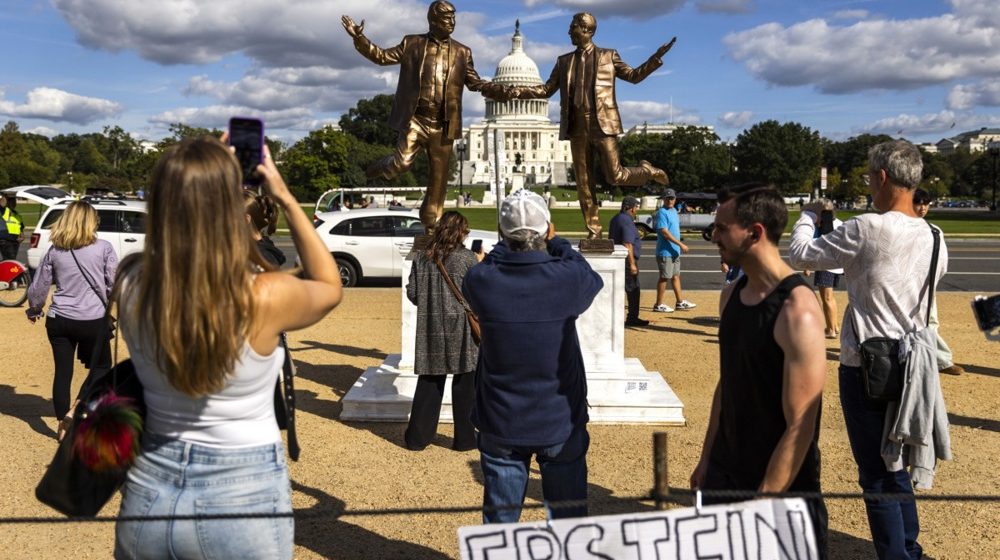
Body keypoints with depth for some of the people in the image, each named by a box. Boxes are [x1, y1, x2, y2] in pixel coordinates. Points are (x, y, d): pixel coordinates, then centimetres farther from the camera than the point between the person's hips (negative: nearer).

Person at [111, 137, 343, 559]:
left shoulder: (130, 284, -12)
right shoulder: (266, 297, -22)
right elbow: (330, 288, 1)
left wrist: (205, 177, 9)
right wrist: (286, 199, 1)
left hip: (149, 489, 3)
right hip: (243, 497, -3)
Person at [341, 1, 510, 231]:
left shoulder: (462, 52, 11)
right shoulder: (412, 43, 5)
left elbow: (476, 83, 12)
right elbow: (383, 56, 6)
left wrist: (505, 91, -2)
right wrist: (359, 38, -7)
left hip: (443, 125, 3)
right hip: (415, 119, -2)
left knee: (439, 177, 6)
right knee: (401, 163, -19)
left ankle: (431, 225, 19)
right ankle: (381, 167, 16)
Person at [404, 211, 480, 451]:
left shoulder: (422, 257, 1)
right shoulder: (467, 257, -10)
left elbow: (412, 293, 3)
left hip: (430, 329, 4)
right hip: (461, 330, -4)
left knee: (429, 382, 13)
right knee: (464, 384, 8)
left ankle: (417, 436, 17)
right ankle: (465, 437, 14)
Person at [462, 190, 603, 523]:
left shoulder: (481, 281, -17)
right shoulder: (567, 278, -19)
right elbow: (593, 280, 4)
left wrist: (505, 246, 5)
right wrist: (556, 242, 10)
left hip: (501, 425, 1)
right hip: (560, 422, -1)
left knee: (500, 519, 16)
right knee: (568, 516, 17)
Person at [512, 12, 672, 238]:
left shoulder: (608, 56, 7)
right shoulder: (564, 61, 16)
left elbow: (633, 76, 12)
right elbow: (546, 90, 17)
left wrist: (656, 58, -2)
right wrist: (516, 91, 4)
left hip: (602, 124, -3)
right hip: (577, 127, 3)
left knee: (615, 176, -8)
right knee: (584, 183, 2)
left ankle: (647, 171, 24)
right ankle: (593, 231, 8)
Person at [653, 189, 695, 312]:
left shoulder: (674, 211, 14)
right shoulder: (662, 213, -15)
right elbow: (665, 232, -22)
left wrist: (679, 246, 18)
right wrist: (680, 244, -23)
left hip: (675, 251, 9)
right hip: (665, 252, -9)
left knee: (676, 276, 14)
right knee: (664, 277, -4)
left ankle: (680, 302, 22)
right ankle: (659, 305, 4)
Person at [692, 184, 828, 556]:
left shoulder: (797, 311, -22)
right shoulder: (732, 294, 2)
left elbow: (800, 426, -22)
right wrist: (707, 458, 13)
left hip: (782, 486, -7)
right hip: (724, 472, 7)